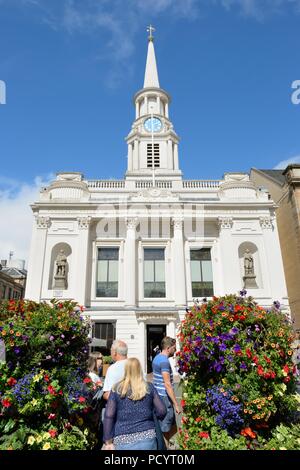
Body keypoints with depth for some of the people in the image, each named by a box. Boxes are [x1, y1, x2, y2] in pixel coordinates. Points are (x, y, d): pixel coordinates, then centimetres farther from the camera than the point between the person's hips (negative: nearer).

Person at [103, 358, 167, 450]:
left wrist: (108, 442, -1)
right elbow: (162, 411, 0)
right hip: (147, 438, 1)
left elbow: (108, 416, -6)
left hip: (123, 441, -1)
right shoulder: (149, 387, 0)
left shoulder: (117, 389, -3)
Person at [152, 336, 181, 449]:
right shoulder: (164, 361, -19)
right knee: (165, 432, 3)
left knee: (173, 428, 17)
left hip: (158, 397, 9)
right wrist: (176, 404, -16)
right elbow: (167, 385, -22)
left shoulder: (157, 358, 11)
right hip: (164, 399, -9)